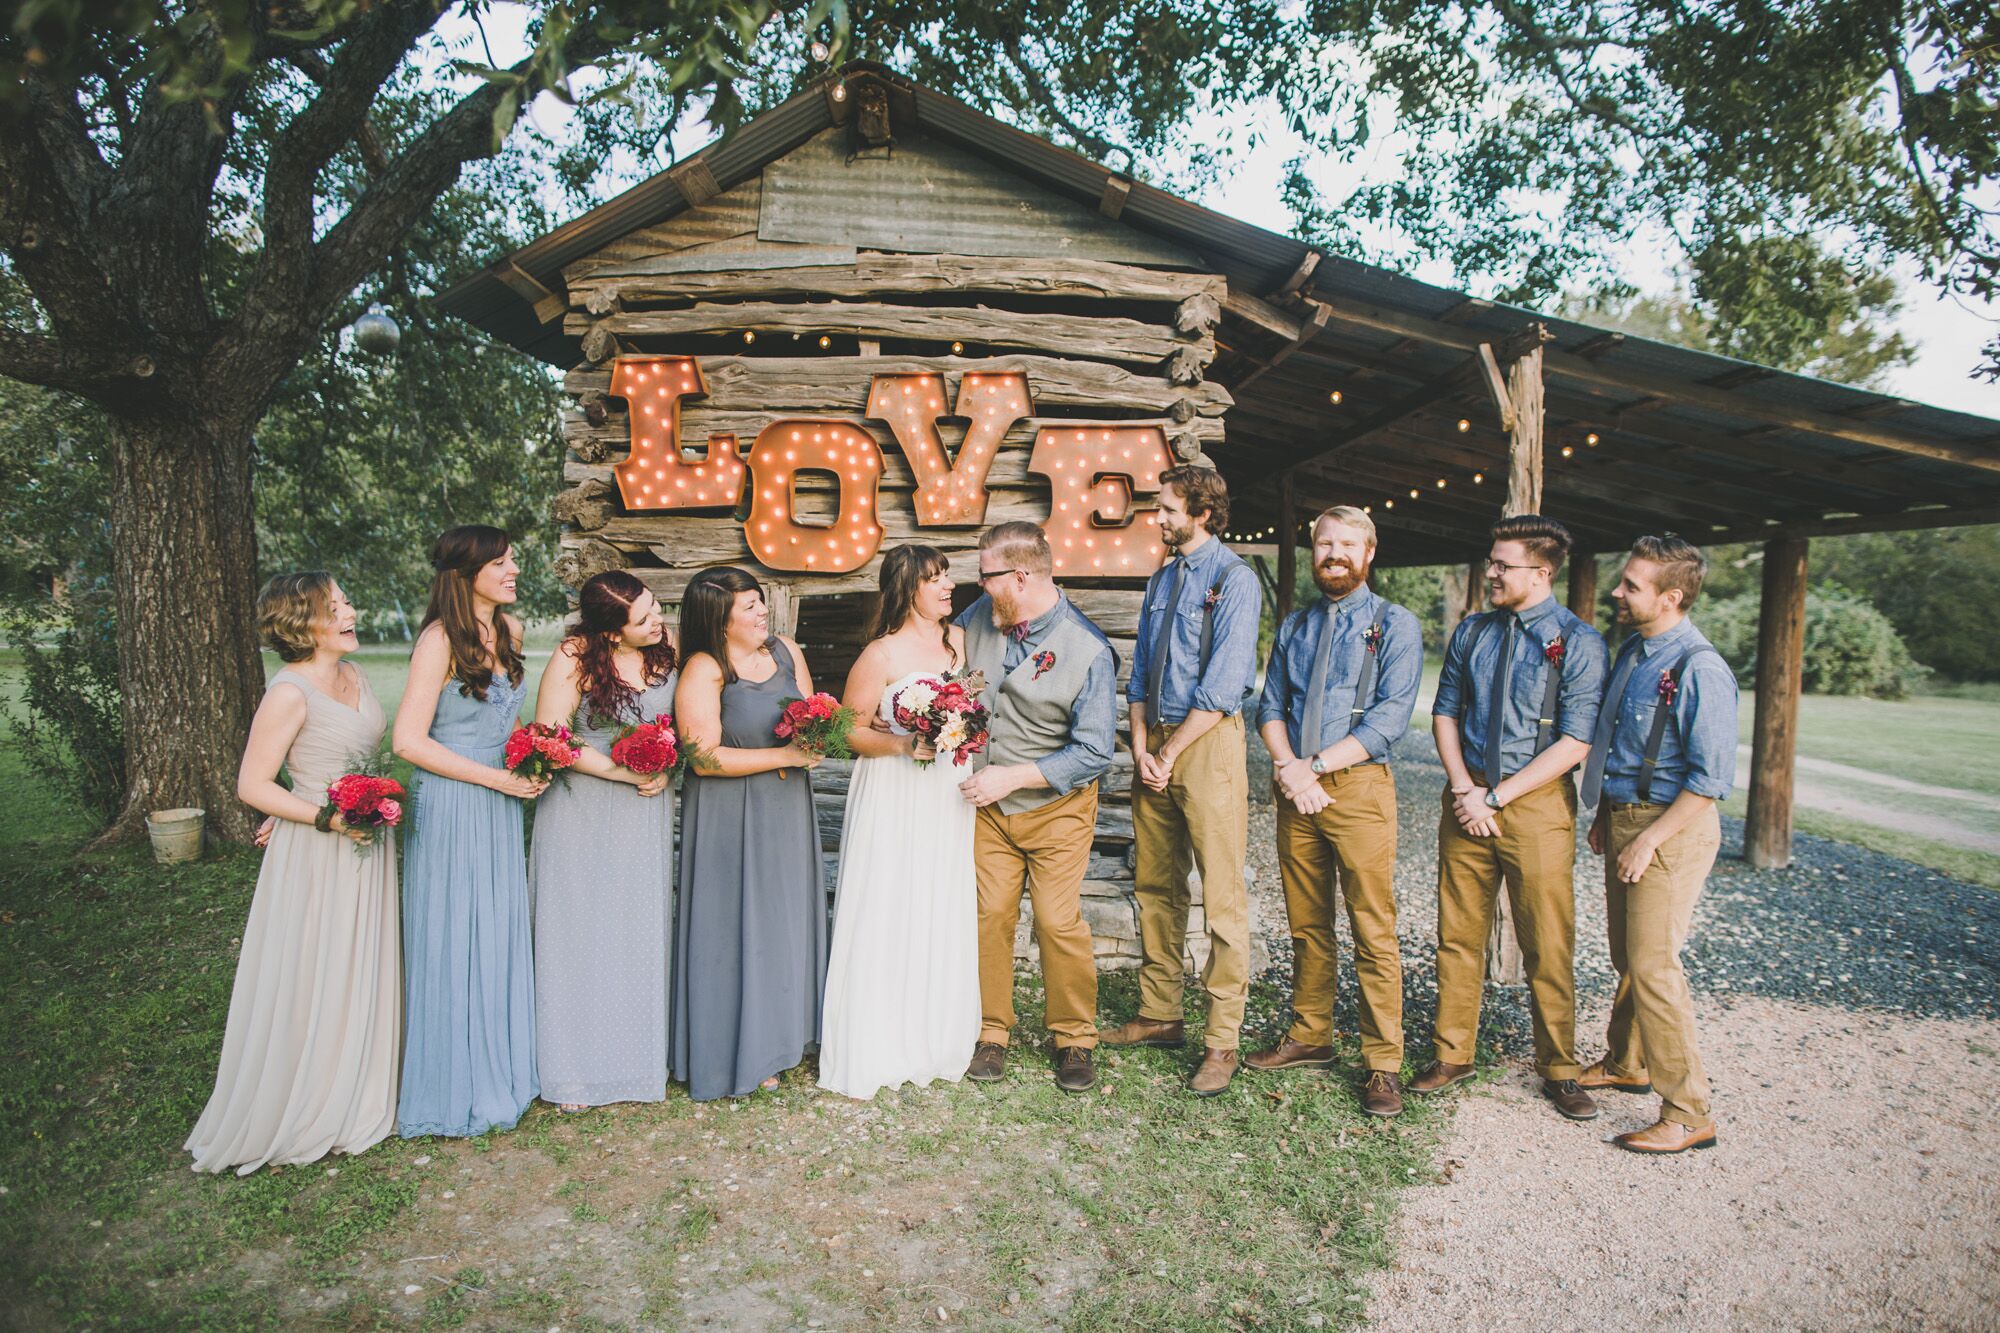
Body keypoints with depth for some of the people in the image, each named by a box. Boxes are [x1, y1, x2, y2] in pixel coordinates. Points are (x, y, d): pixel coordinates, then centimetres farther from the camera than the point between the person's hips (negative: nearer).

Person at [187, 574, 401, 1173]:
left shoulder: (353, 675, 5)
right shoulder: (290, 693, -18)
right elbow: (252, 785, -16)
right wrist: (328, 818, -22)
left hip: (367, 843, 8)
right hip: (316, 854, -8)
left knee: (363, 976, 17)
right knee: (310, 984, 3)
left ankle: (355, 1099, 33)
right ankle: (301, 1113, 21)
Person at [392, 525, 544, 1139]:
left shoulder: (509, 630, 6)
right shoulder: (442, 639, -15)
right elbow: (409, 740, -17)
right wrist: (498, 778, -15)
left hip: (500, 808, 7)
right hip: (451, 808, -7)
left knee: (501, 939, 14)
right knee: (453, 945, 5)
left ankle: (498, 1074, 29)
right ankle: (454, 1088, 21)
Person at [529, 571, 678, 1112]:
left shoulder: (667, 651, -2)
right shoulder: (575, 657, -15)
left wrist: (665, 768, -8)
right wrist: (624, 772, -17)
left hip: (647, 813, 4)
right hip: (583, 812, -4)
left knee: (641, 932, 9)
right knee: (581, 931, 5)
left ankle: (638, 1056, 24)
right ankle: (575, 1068, 19)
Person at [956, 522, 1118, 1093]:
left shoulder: (1087, 651, -19)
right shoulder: (978, 618, -4)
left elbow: (1094, 751, -18)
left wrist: (1012, 776, -22)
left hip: (1056, 809, -4)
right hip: (989, 805, 4)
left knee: (1059, 922, -2)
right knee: (990, 917, 3)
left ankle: (1075, 1039, 18)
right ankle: (990, 1033, 20)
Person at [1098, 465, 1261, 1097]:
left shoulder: (1235, 579, -7)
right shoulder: (1160, 579, 15)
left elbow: (1222, 686, -14)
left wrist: (1171, 754, -11)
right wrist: (1141, 747, 2)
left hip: (1208, 741, -7)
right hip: (1155, 741, 7)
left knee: (1222, 895, -4)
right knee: (1155, 886, 12)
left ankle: (1221, 1040, 4)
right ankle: (1159, 1016, 24)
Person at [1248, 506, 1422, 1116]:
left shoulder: (1395, 626, 0)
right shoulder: (1293, 626, 15)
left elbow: (1390, 717, -10)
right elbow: (1270, 707, 9)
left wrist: (1315, 764, -15)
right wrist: (1288, 768, -10)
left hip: (1358, 785, -4)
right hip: (1295, 788, 5)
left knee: (1373, 930, -3)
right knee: (1306, 924, 12)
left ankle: (1383, 1064, 6)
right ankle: (1309, 1037, 25)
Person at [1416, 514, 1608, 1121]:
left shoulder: (1578, 643, -5)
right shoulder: (1471, 632, 9)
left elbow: (1575, 742, -10)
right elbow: (1445, 712, 9)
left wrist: (1497, 796, -12)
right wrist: (1464, 791, -5)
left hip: (1537, 803, -4)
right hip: (1467, 800, 4)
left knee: (1548, 945, 2)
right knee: (1458, 935, 8)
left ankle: (1559, 1070, 18)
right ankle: (1452, 1054, 21)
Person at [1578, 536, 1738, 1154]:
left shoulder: (1700, 670, -19)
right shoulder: (1631, 652, 9)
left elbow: (1710, 778, -20)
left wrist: (1649, 840, -19)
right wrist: (1604, 816, 15)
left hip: (1671, 828, -9)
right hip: (1624, 819, 9)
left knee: (1653, 966, -6)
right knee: (1625, 957, 19)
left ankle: (1688, 1115, 6)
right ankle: (1626, 1065, 37)